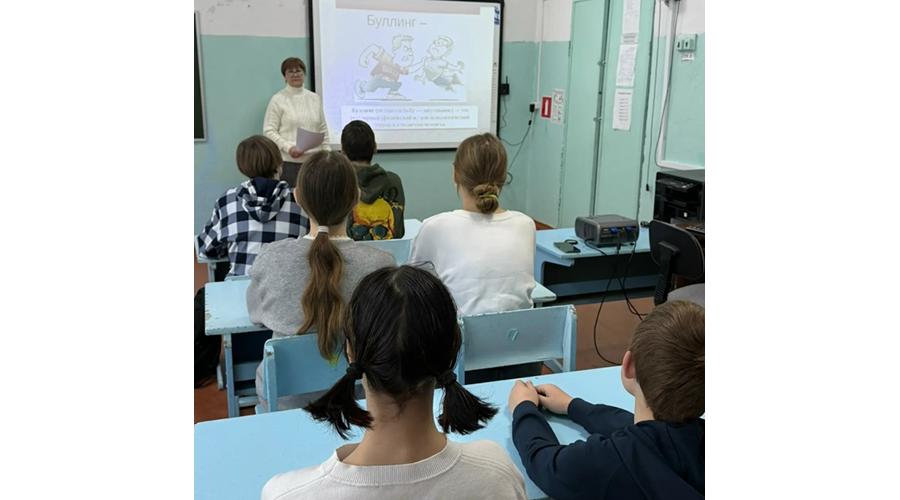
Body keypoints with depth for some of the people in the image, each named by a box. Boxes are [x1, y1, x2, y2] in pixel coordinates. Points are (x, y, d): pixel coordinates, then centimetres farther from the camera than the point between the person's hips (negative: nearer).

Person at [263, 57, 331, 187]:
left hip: (314, 160, 4)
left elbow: (323, 130, 16)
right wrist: (288, 147, -17)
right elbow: (269, 131, -5)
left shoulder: (315, 99, 13)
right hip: (288, 161, -4)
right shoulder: (278, 100, 0)